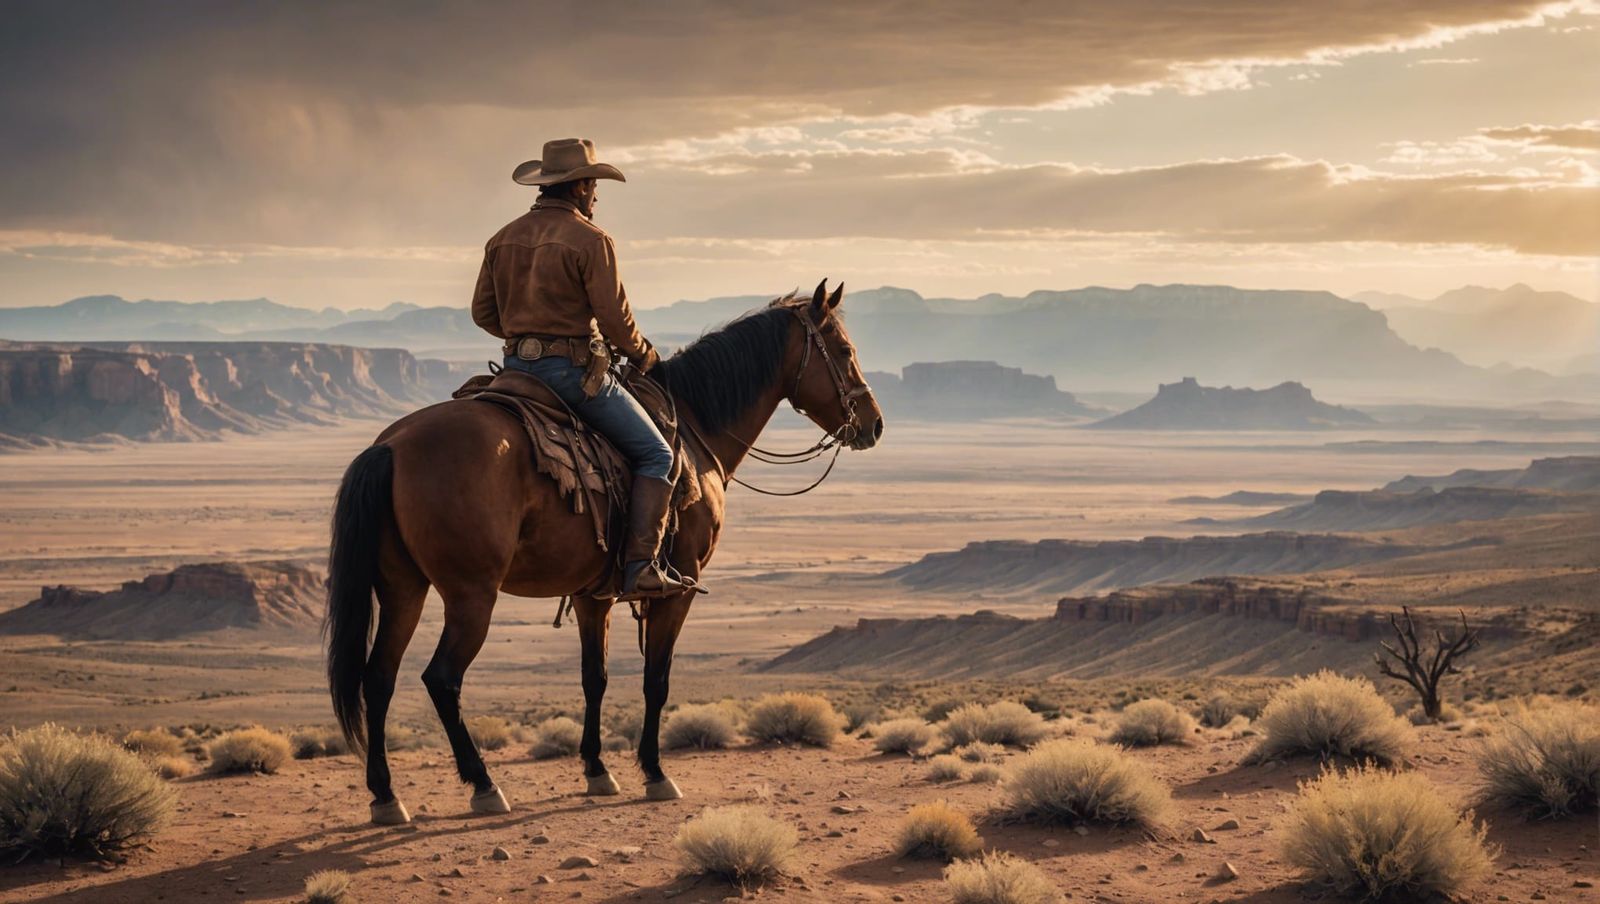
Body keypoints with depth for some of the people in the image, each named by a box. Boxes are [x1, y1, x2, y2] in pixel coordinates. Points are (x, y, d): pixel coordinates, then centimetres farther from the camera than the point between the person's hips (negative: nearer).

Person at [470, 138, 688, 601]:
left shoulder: (504, 238, 10)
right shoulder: (590, 240, -11)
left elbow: (483, 311, 13)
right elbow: (614, 317, -13)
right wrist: (642, 353, 6)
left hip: (517, 369, 7)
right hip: (574, 371, -7)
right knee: (655, 454, 0)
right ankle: (640, 568, -12)